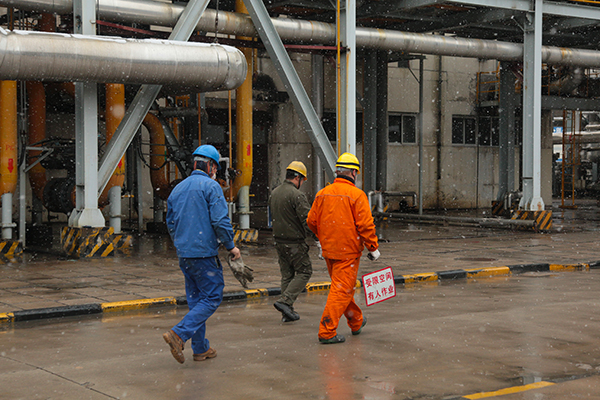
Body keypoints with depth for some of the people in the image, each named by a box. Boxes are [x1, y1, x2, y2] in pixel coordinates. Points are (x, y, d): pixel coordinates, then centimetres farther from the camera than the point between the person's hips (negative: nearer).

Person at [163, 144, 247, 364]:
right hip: (204, 253, -8)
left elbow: (171, 224, 18)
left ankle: (201, 348, 17)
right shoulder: (211, 186, -9)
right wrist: (231, 246, -5)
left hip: (184, 255, 8)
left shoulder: (178, 188, 13)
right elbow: (220, 220, -17)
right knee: (212, 298, -2)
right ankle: (179, 334, -16)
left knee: (196, 299, 14)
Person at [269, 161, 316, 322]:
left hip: (279, 241, 8)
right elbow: (307, 219, -20)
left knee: (286, 275, 13)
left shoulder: (274, 193, 9)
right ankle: (285, 301, -8)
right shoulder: (297, 195, -17)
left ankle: (287, 312, 13)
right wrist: (309, 234, -5)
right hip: (294, 242, -8)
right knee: (304, 272, 4)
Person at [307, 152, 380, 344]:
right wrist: (373, 247, -4)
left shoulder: (322, 193, 4)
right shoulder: (357, 195, -13)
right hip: (348, 251, -6)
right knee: (341, 290, -3)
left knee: (343, 287, 20)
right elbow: (365, 225, -15)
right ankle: (327, 332, -7)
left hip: (328, 250, 7)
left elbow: (312, 221, 10)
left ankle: (357, 322, 38)